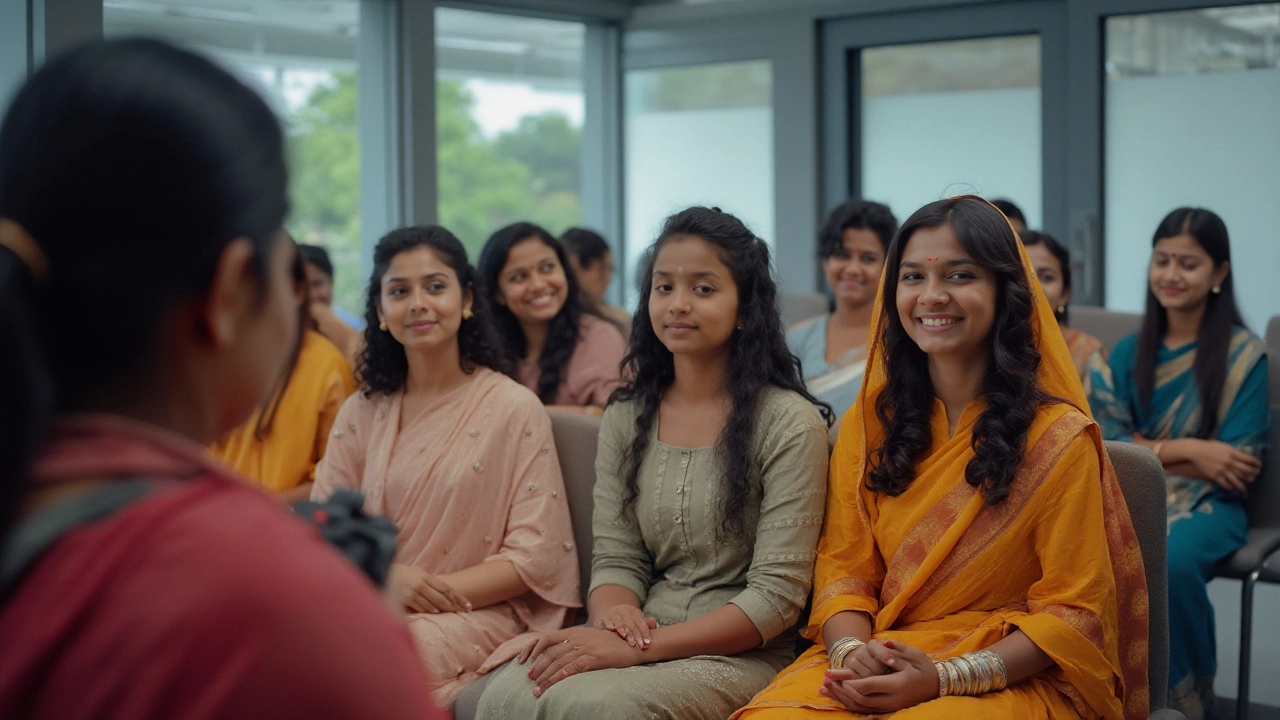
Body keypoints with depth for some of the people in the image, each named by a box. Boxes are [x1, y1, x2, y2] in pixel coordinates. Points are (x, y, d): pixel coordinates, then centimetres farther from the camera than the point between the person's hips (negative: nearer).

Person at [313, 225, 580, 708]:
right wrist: (386, 575, -14)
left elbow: (535, 556, -5)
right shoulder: (361, 414, 13)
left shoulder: (515, 409, 0)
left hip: (482, 610, -4)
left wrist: (436, 593, -17)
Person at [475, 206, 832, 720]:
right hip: (641, 639, 5)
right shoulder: (626, 418, 11)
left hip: (741, 655, -4)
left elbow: (778, 595, -11)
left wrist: (639, 648, -20)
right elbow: (615, 558, 10)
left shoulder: (789, 422, -6)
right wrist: (614, 613, -16)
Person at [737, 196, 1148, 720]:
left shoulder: (1057, 436, -4)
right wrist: (851, 650, -14)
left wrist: (946, 678, -18)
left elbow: (1072, 610, -5)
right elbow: (843, 565, 8)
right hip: (878, 664, 4)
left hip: (1010, 673, -4)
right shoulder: (870, 421, 9)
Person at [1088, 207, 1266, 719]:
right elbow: (1103, 443, 1)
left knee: (1171, 559, -38)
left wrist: (1143, 450, -7)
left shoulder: (1243, 354, 0)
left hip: (1207, 504, -3)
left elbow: (1237, 467, -6)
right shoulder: (1129, 352, 12)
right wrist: (1187, 451, -12)